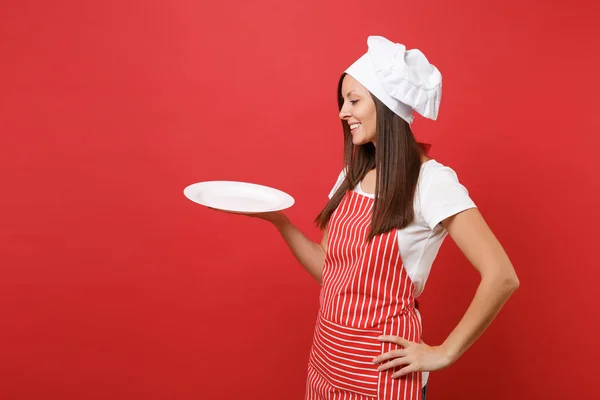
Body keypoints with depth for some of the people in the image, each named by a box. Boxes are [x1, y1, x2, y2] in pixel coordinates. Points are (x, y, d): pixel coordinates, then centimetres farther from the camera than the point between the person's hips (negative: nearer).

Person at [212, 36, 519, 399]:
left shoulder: (431, 180, -18)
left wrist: (445, 353, -16)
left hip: (379, 370, -6)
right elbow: (329, 270, 6)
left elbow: (502, 277, -22)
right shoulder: (353, 175, 4)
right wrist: (278, 220, -5)